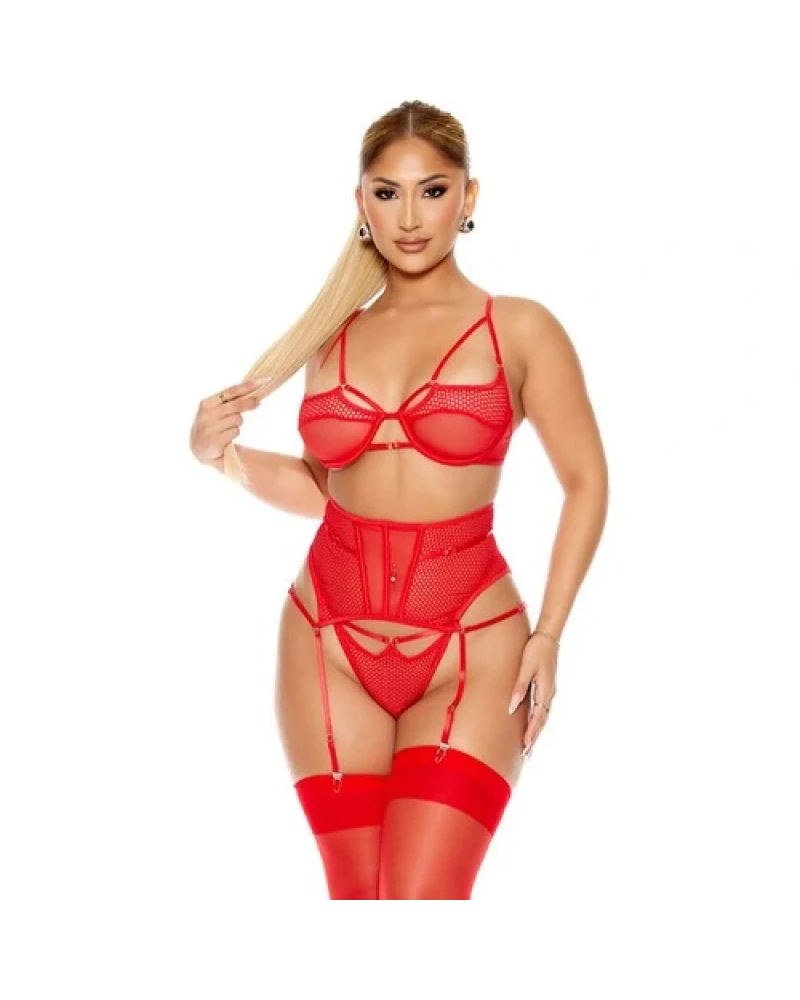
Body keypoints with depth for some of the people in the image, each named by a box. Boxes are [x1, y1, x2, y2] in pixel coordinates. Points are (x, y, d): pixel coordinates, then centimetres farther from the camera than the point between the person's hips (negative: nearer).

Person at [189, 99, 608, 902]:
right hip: (329, 639, 4)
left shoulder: (518, 330, 0)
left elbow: (586, 481, 3)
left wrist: (547, 634, -4)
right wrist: (224, 455, 2)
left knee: (422, 899, -13)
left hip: (466, 644, -3)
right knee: (356, 895, 6)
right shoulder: (334, 333, 9)